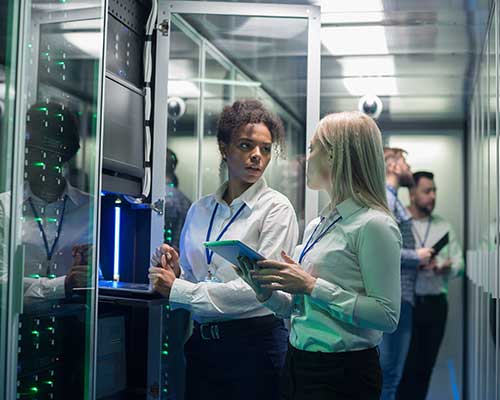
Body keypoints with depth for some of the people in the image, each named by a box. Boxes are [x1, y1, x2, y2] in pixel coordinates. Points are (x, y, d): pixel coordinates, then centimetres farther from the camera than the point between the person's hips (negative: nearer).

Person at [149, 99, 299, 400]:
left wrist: (178, 290, -13)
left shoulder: (276, 208, -7)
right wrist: (174, 271, -10)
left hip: (254, 343, -4)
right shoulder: (200, 210, 8)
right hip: (202, 341, 4)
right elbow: (188, 278, 13)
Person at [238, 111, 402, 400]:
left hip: (343, 374, -7)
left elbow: (387, 316, -20)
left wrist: (312, 286, -21)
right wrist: (267, 292, -4)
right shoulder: (316, 227, 10)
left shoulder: (374, 225, -14)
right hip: (298, 364, 7)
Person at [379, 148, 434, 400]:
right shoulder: (385, 197, -12)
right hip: (394, 295, -10)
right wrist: (417, 257, -11)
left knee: (389, 372, 16)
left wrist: (418, 258, 10)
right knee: (389, 374, -6)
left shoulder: (390, 198, 20)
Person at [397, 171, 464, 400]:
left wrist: (445, 267, -13)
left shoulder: (444, 226, 12)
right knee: (406, 364, -2)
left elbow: (459, 263, 8)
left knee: (427, 364, 11)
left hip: (436, 303, 4)